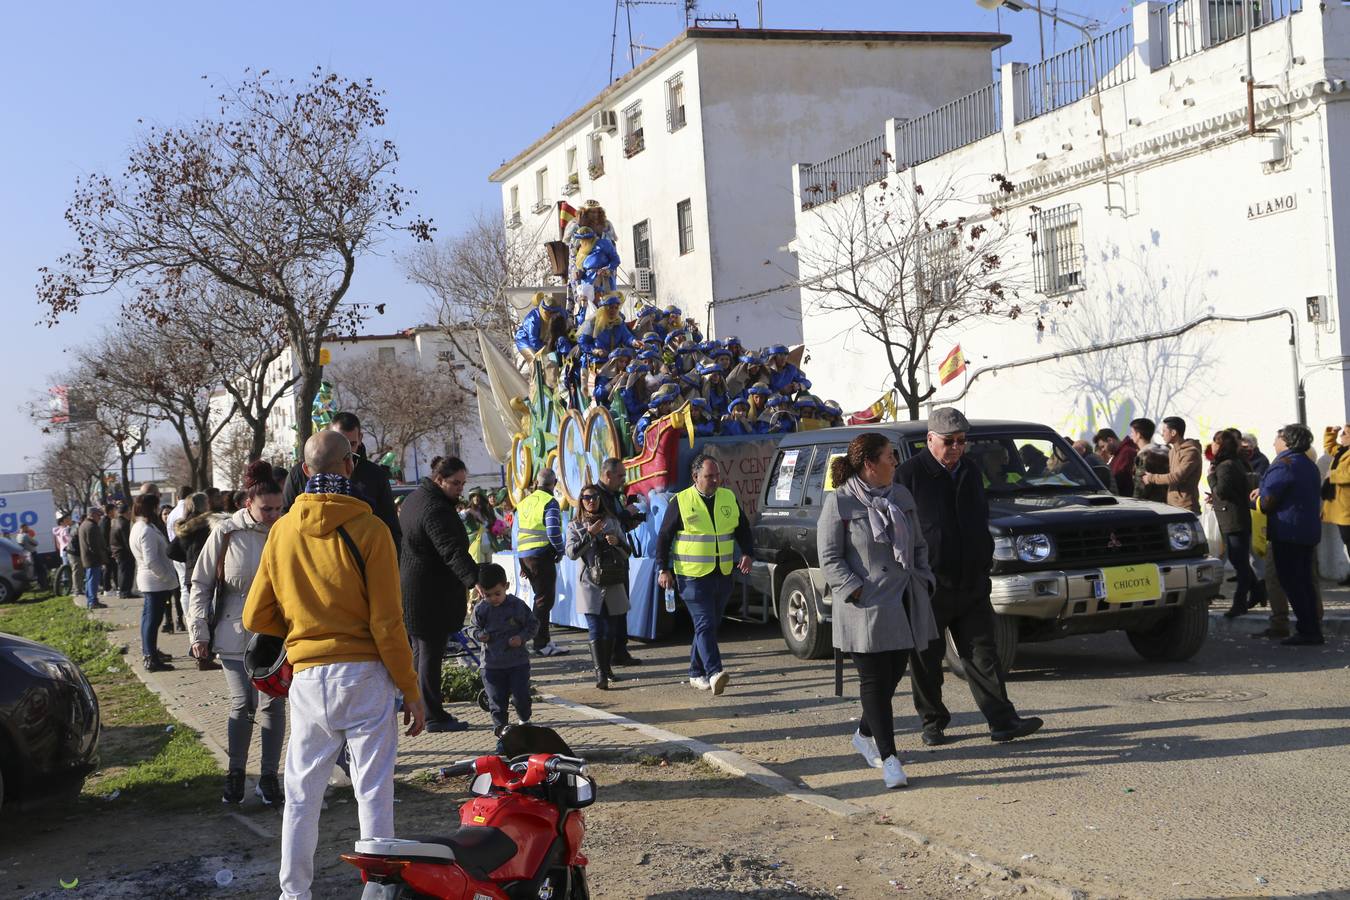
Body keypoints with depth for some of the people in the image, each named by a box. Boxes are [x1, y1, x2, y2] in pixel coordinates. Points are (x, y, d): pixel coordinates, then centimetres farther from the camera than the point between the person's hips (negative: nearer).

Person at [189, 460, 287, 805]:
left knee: (273, 703, 2)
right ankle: (235, 774, 18)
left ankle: (268, 777, 13)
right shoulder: (226, 534, -7)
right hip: (235, 634, -1)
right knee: (243, 704, -1)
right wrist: (199, 633, -1)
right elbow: (201, 584, 1)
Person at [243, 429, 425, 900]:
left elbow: (256, 618, 8)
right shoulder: (368, 530, -9)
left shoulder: (282, 531, 3)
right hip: (364, 675, -3)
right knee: (373, 793, 4)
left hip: (307, 679, 3)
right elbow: (387, 623, -9)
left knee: (302, 794, 12)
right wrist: (411, 691, -2)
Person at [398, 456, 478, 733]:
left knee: (421, 650, 19)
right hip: (432, 595, -11)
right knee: (431, 652, -4)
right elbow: (453, 551, -35)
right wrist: (475, 579, -43)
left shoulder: (414, 498, 11)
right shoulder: (436, 509, -23)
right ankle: (434, 716, 2)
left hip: (412, 588, 11)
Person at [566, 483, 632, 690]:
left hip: (613, 584, 3)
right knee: (595, 631, -11)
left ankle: (607, 667, 24)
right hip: (590, 585, -3)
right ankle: (600, 674, -16)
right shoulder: (575, 525, 6)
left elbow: (626, 551, 13)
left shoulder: (612, 521, 11)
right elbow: (571, 553, -8)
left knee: (610, 630, 8)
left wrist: (617, 542, -8)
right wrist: (590, 533, -14)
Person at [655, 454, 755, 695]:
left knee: (709, 625, 12)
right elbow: (664, 537, 0)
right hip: (693, 576, -5)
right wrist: (663, 569, -4)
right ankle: (714, 673, -21)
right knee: (705, 624, -14)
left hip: (723, 576, 5)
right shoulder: (680, 502, -4)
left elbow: (743, 530, 17)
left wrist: (747, 554, 1)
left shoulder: (729, 499, 9)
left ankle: (696, 673, 22)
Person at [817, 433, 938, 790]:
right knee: (875, 681, -4)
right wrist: (856, 592, -15)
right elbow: (829, 557, -7)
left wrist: (924, 580, 9)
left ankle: (865, 735, 34)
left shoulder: (901, 497, 14)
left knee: (892, 675, 12)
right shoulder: (839, 502, -7)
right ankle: (888, 758, -3)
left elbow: (918, 546, 22)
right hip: (866, 609, -6)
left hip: (905, 604, 7)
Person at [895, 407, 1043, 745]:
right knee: (927, 660, 4)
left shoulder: (970, 472, 14)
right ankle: (933, 723, 14)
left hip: (971, 586, 5)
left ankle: (1002, 720, 3)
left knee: (983, 654, 3)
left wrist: (984, 564, 17)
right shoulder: (908, 475, -6)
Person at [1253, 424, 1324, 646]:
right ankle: (1313, 629, 16)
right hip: (1310, 530, 9)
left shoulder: (1283, 465, -16)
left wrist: (1259, 496, 4)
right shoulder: (1309, 465, 15)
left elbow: (1267, 501, -19)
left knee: (1291, 581, -5)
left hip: (1288, 531, -9)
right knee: (1304, 581, 14)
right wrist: (1264, 492, 16)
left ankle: (1307, 631, -6)